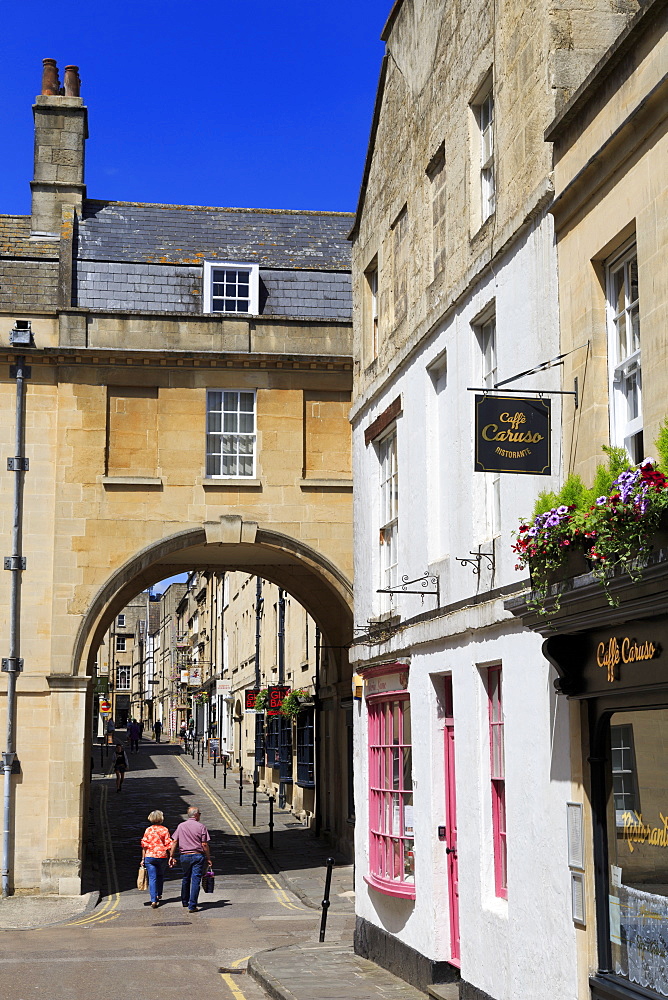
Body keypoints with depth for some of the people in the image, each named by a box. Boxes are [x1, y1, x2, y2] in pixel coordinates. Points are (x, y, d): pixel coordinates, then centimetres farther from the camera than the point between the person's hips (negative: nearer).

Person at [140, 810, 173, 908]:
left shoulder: (148, 830, -1)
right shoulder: (164, 830, -3)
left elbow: (144, 845, -1)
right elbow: (168, 845, -5)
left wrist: (143, 859, 5)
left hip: (150, 856, -1)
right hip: (162, 856, 1)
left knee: (152, 878, -1)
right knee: (160, 875, 23)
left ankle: (153, 900, -11)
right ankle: (159, 895, 36)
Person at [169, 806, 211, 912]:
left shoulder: (181, 826, 6)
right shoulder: (201, 826, -5)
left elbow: (174, 842, 3)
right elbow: (204, 844, -8)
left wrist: (172, 856, 8)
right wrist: (208, 858, -1)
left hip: (184, 856, 4)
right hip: (198, 856, -4)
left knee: (186, 879, 21)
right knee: (195, 880, -3)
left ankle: (184, 902, 34)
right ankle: (192, 906, -8)